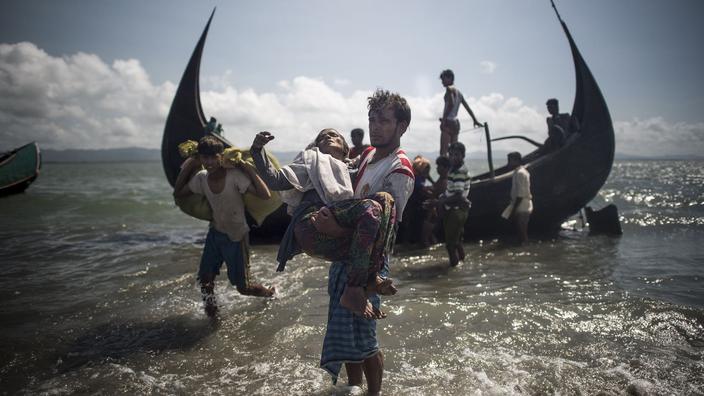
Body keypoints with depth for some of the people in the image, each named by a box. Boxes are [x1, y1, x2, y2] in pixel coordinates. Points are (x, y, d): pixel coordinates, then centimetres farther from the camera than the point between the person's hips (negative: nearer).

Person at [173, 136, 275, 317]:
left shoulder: (235, 176, -25)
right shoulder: (201, 178, -8)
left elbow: (266, 195, -34)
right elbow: (177, 193, 7)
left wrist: (251, 171, -32)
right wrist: (186, 170, -5)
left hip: (236, 237, -5)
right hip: (215, 233, 5)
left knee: (243, 287, 5)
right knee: (205, 278, 1)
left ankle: (270, 292, 36)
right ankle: (211, 310, 27)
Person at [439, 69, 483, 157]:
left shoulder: (450, 89, -4)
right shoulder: (458, 91, 21)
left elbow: (451, 104, -20)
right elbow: (468, 108, 24)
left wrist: (443, 119, -22)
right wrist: (475, 120, 29)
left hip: (449, 122, -9)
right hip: (456, 123, 9)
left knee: (443, 151, -15)